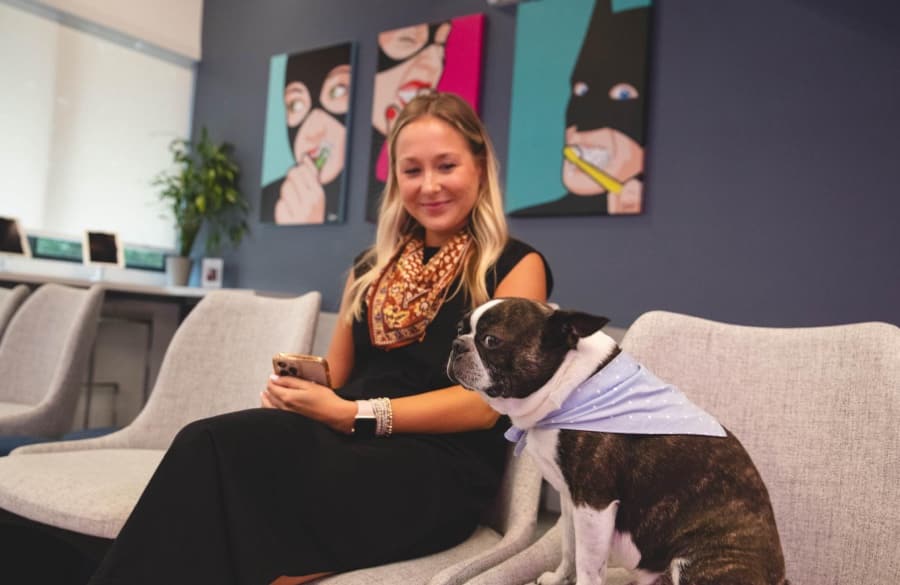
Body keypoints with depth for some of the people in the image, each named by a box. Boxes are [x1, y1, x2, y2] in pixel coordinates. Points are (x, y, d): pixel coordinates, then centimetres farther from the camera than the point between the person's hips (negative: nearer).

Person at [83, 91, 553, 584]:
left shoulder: (515, 265, 2)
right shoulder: (372, 267, 20)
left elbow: (486, 401, -8)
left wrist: (352, 414, -17)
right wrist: (294, 387, -3)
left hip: (441, 473, -5)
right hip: (349, 447, 5)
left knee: (219, 446, -29)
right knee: (209, 448, -28)